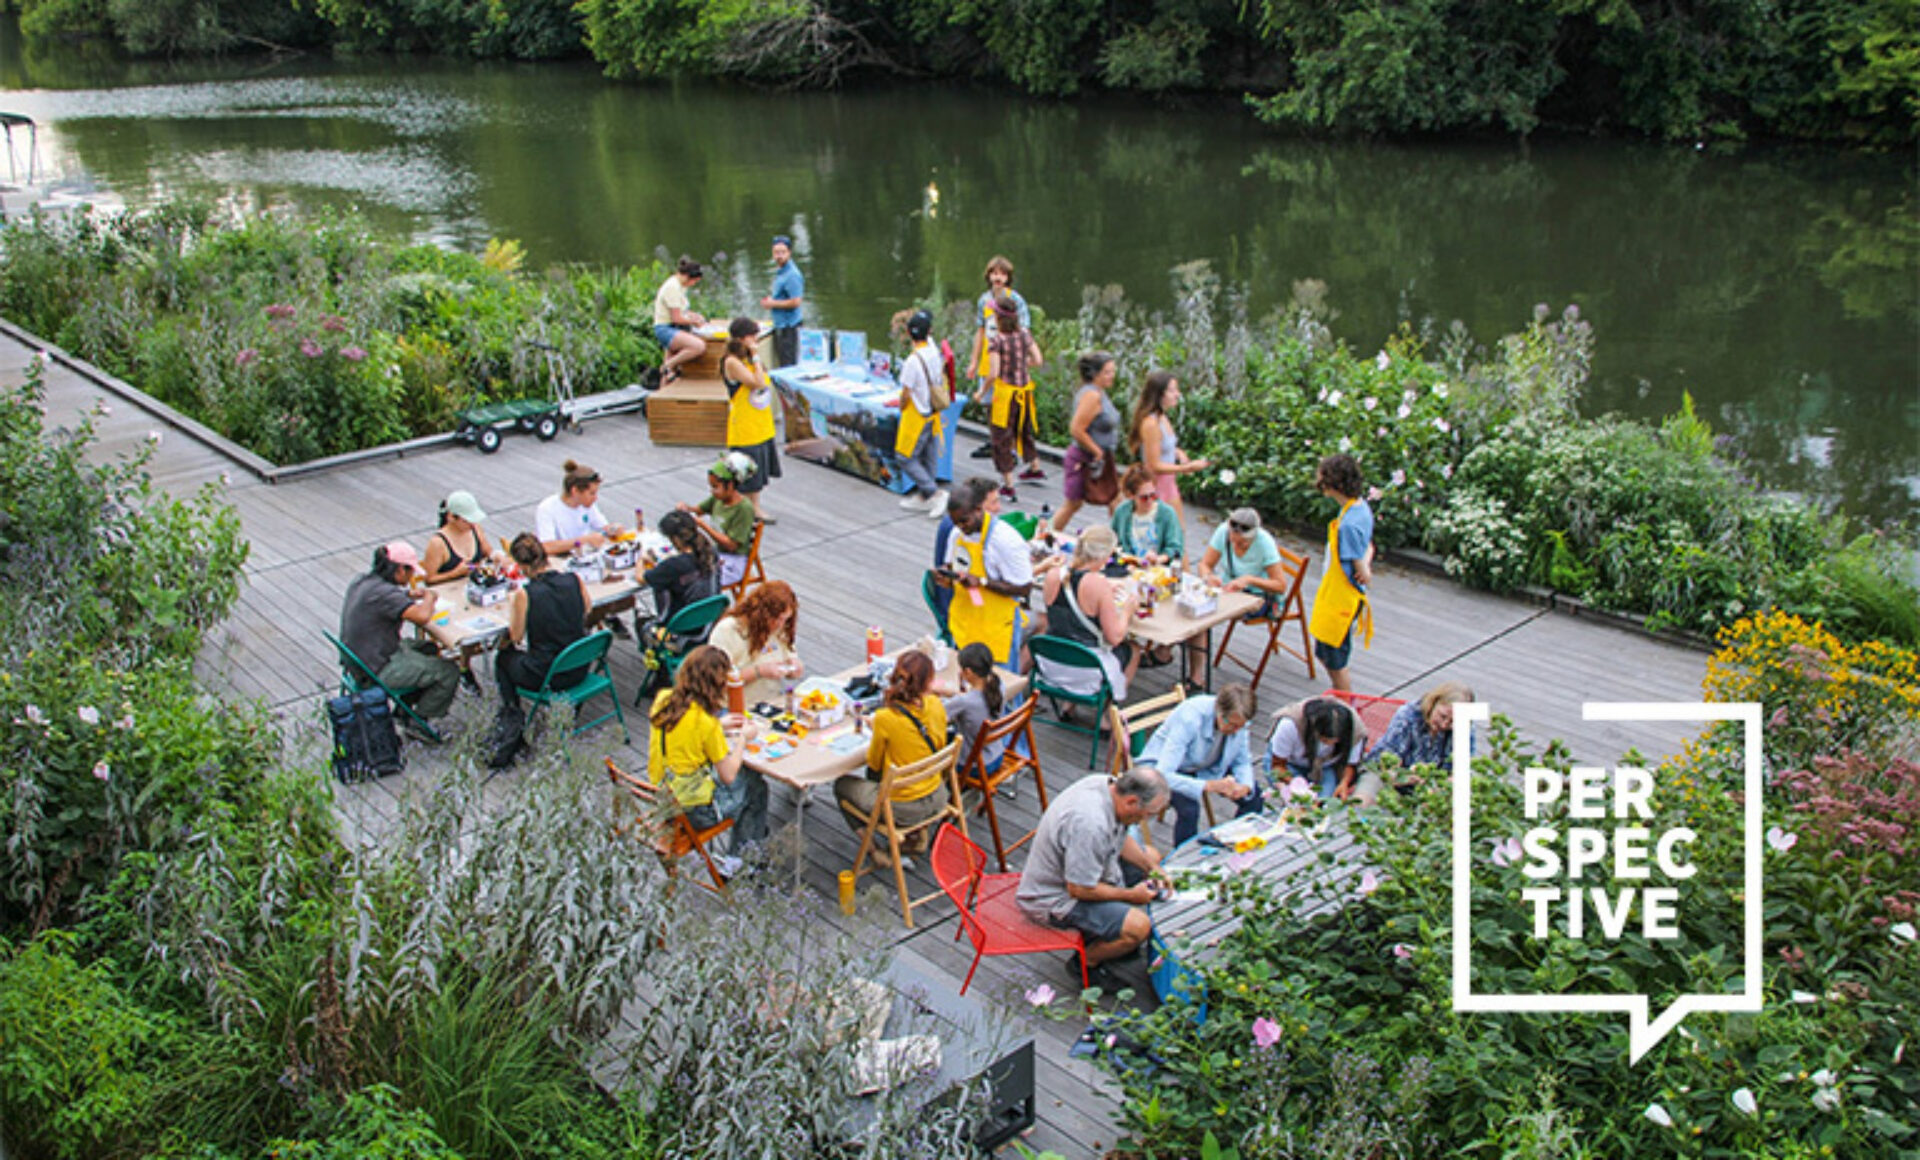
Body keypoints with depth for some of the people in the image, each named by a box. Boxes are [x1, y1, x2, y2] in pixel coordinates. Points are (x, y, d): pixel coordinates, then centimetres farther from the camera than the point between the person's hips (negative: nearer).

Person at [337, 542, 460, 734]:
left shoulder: (360, 582, 4)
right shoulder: (383, 592, -27)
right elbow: (422, 616, -38)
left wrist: (410, 595, 10)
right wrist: (429, 598, -16)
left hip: (358, 662, 10)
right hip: (378, 671, -10)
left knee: (430, 649, 25)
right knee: (449, 671, -5)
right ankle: (416, 722, 10)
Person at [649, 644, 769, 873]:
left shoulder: (663, 699, -8)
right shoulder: (705, 722, -28)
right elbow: (728, 776, -17)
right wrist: (742, 738, -4)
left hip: (662, 798, 7)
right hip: (692, 811, -7)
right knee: (756, 786, 18)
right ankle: (733, 860, 27)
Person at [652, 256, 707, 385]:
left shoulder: (679, 285, 13)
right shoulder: (672, 287, -17)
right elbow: (677, 318, -19)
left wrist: (695, 316, 10)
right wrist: (694, 322, -3)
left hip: (673, 331, 11)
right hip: (665, 330, -11)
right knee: (699, 346, -30)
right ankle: (668, 365, -16)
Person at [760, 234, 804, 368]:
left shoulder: (792, 275, -18)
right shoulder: (779, 271, 13)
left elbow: (795, 302, -23)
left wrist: (773, 304, -13)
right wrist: (770, 299, 7)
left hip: (788, 326, -10)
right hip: (780, 325, 10)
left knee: (788, 365, -6)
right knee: (782, 363, 15)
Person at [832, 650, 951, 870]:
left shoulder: (885, 719, -26)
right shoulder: (936, 706, -13)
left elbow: (874, 763, -8)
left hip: (903, 809, -5)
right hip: (936, 799, 5)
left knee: (842, 785, 20)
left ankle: (882, 848, 12)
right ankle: (917, 833, 23)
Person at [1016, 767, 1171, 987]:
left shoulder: (1107, 784, -8)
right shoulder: (1090, 824, -37)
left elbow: (1121, 838, 12)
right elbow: (1079, 890, -29)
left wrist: (1152, 867, 0)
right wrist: (1130, 895, -16)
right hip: (1055, 898, -10)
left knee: (1150, 856, 19)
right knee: (1138, 927, -25)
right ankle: (1085, 962, 2)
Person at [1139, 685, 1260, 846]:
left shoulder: (1238, 720, -18)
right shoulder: (1190, 718, -36)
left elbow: (1242, 761, -1)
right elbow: (1162, 775, -40)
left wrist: (1245, 786, -24)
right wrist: (1210, 785, -49)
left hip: (1206, 768, 6)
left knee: (1254, 795, -9)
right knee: (1188, 807, -34)